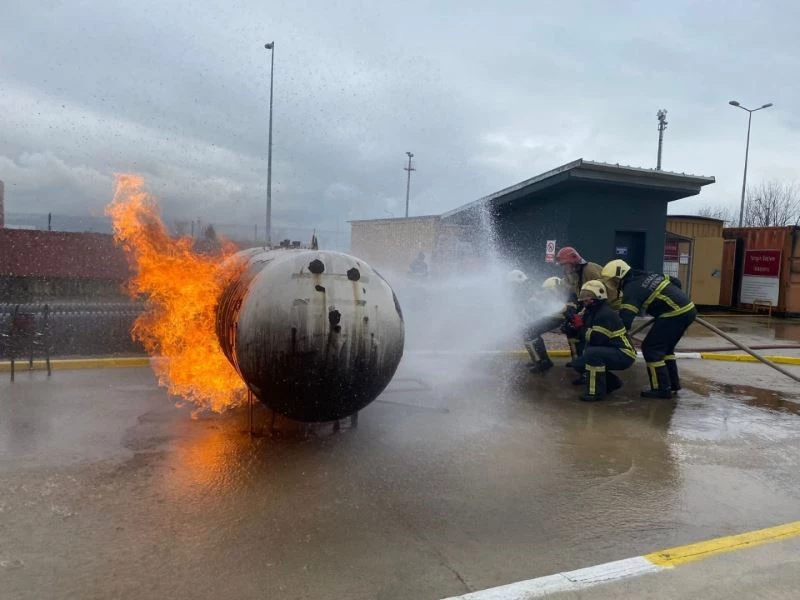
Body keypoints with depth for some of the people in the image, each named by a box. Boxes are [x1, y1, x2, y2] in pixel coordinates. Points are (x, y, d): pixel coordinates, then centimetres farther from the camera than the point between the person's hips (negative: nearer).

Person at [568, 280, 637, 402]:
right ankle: (612, 382, 18)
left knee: (591, 353, -33)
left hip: (624, 355, -10)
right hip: (609, 352, 10)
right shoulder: (591, 311, 7)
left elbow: (595, 339, -28)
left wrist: (581, 325, -18)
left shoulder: (606, 314, -23)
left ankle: (597, 392, -22)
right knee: (579, 365, 8)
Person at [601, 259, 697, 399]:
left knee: (651, 348, -2)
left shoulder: (632, 289, -10)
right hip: (689, 309, 9)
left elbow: (625, 320, -17)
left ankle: (662, 389, 1)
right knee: (665, 347, 22)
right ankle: (673, 383, 28)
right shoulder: (647, 275, 15)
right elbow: (675, 282, 21)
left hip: (675, 314, -9)